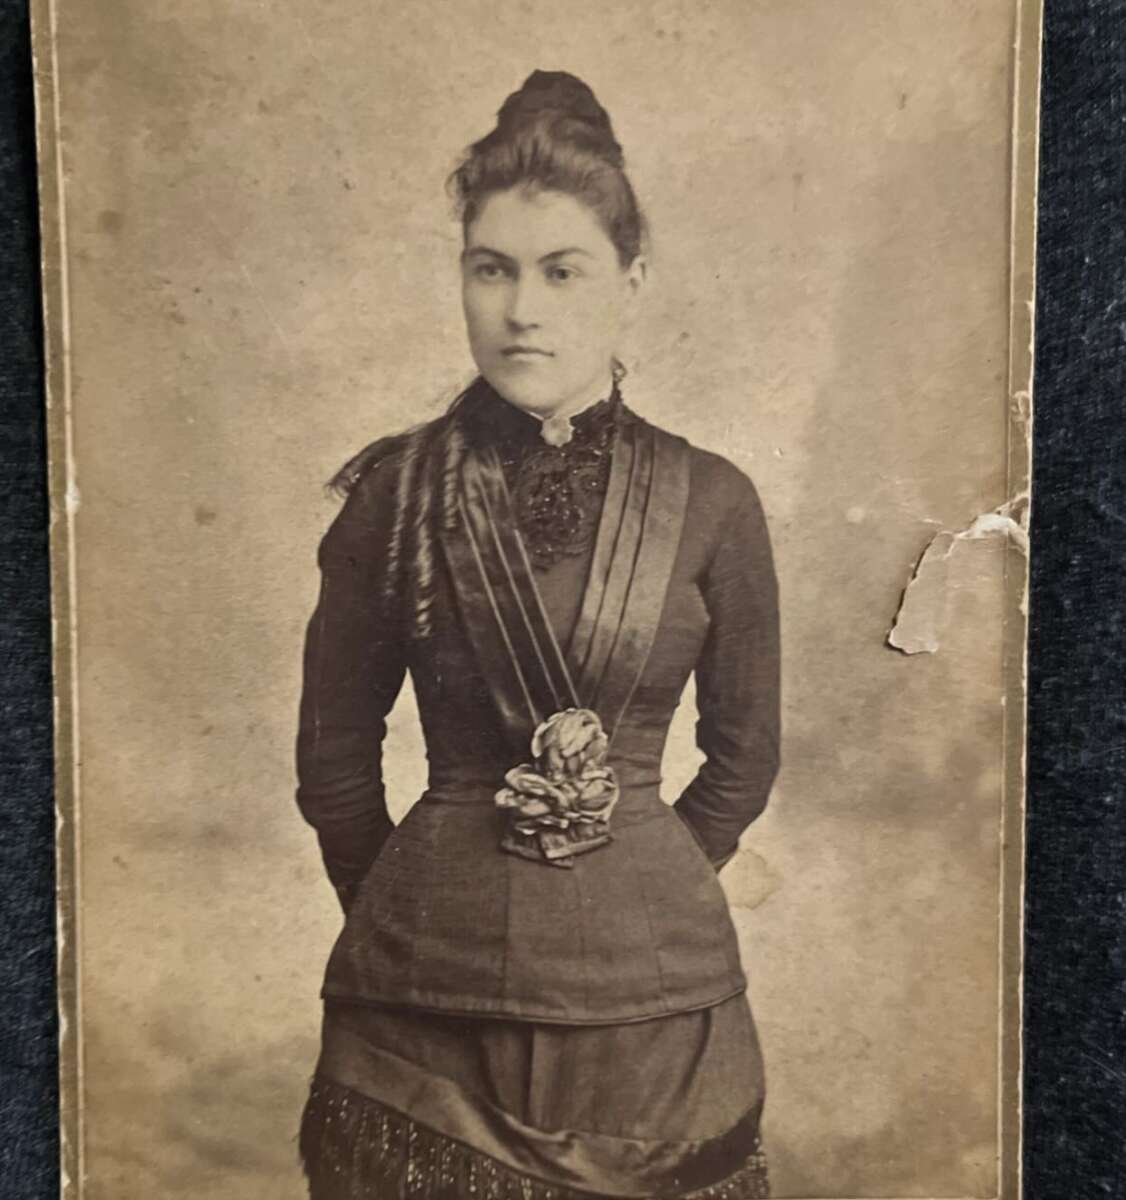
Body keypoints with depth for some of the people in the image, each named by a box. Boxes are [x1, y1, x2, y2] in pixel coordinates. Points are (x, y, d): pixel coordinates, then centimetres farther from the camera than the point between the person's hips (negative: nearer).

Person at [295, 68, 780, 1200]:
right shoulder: (395, 490, -7)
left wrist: (630, 892, 8)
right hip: (423, 987, 0)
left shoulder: (711, 501, -7)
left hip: (652, 989, 1)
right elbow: (333, 759, 1)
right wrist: (405, 912, 9)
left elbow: (744, 757, 3)